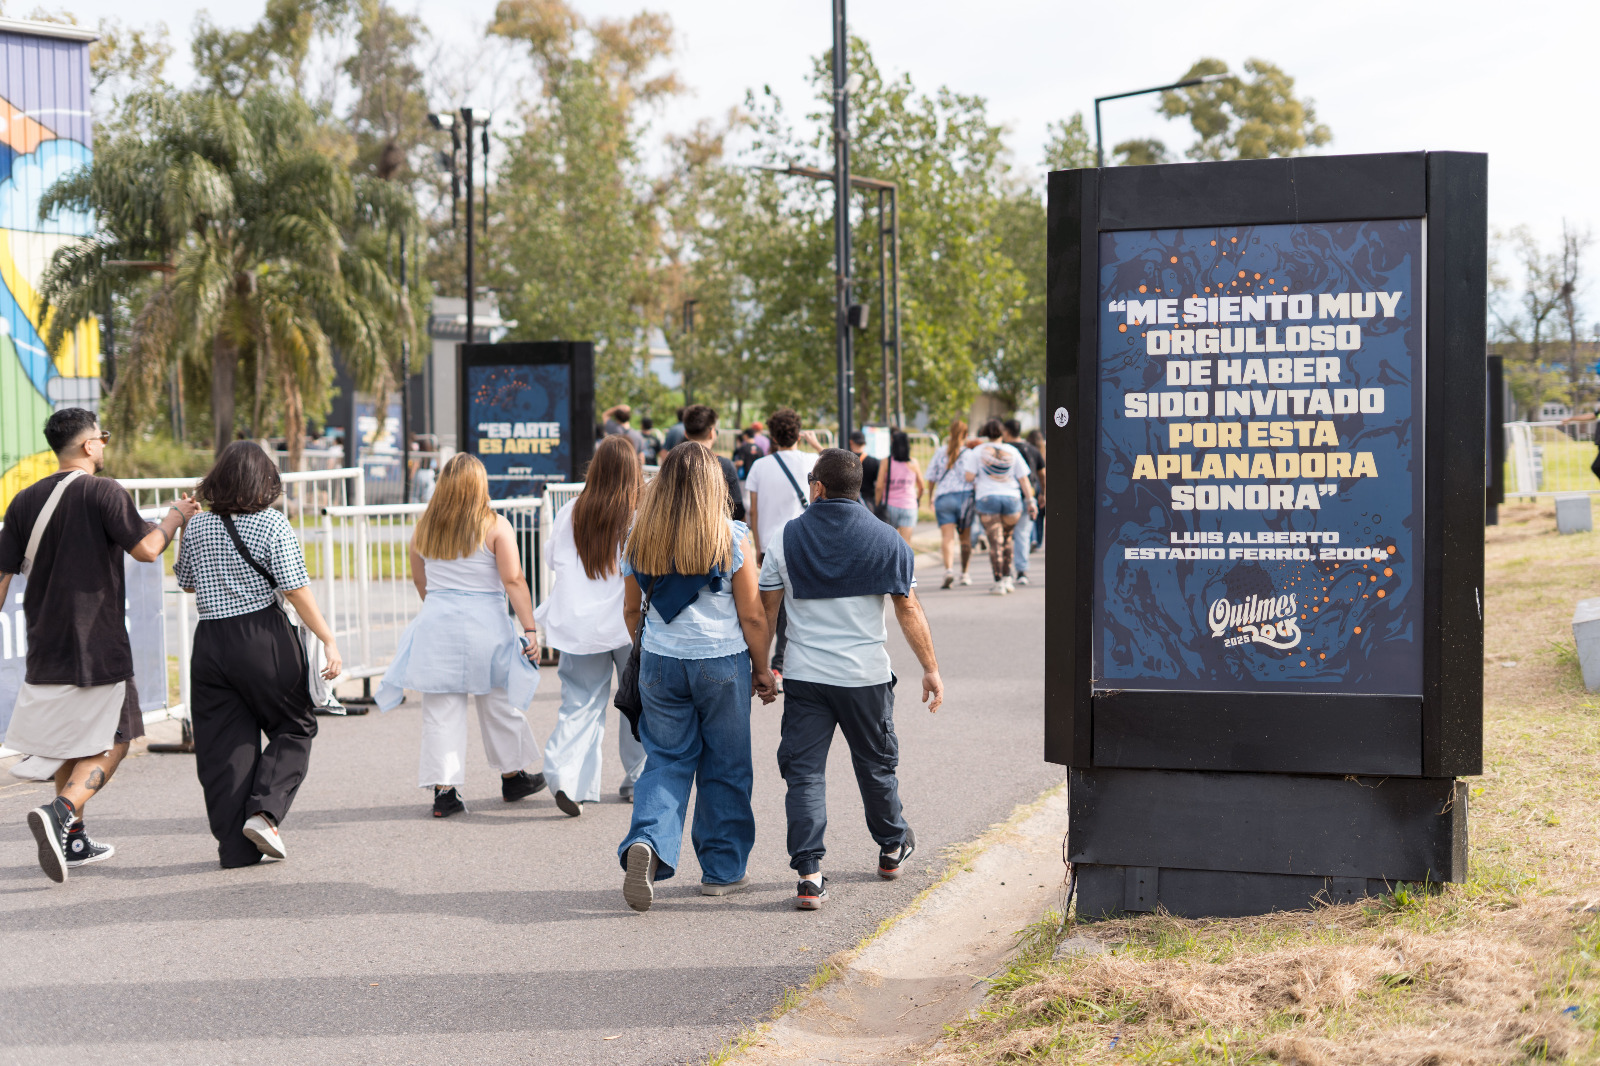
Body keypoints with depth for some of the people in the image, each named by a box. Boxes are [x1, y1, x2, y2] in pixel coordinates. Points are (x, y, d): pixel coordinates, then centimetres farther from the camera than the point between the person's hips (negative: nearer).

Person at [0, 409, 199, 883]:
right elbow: (145, 548, -16)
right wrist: (176, 515, 1)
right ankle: (59, 813, -21)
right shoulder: (103, 492, -9)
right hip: (98, 647, -6)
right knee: (111, 744, 1)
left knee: (70, 742, 19)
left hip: (45, 648, 6)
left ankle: (74, 840, 23)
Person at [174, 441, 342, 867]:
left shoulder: (197, 525, 4)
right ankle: (264, 811, -6)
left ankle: (236, 847, 7)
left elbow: (186, 583, 17)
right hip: (264, 637, -3)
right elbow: (296, 589, -11)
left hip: (211, 641, 4)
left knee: (222, 745, 8)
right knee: (295, 728, 13)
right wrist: (328, 640, -7)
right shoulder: (273, 524, -8)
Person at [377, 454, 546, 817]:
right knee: (499, 704, 13)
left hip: (436, 624, 2)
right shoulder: (495, 527, -7)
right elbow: (513, 581, -12)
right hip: (484, 624, -2)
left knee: (441, 709, 4)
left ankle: (444, 789, -1)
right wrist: (530, 629, -10)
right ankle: (513, 776, 28)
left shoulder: (424, 529, 4)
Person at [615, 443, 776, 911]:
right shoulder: (732, 539, -10)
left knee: (667, 759, 10)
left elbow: (632, 609, 10)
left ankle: (648, 841, -15)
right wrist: (762, 671, 5)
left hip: (660, 662, 2)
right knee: (725, 766, 11)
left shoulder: (640, 540, -1)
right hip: (723, 662, -2)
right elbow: (752, 616, -7)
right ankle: (723, 869, 18)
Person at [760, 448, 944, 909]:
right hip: (867, 676, 1)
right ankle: (893, 848, 38)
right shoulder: (886, 541, -2)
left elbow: (764, 612, 3)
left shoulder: (786, 540, -1)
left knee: (804, 772, 1)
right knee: (876, 763, 19)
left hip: (804, 676, -1)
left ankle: (809, 873, -10)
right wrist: (931, 668, 6)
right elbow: (909, 611, -1)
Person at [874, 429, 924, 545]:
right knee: (906, 543, -3)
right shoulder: (913, 464, 1)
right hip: (909, 506, 1)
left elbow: (879, 487, -8)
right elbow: (921, 486, 11)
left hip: (890, 505, 0)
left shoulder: (886, 463, -4)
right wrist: (918, 498, 30)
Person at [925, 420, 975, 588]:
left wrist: (930, 498, 20)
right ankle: (965, 574, 20)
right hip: (965, 496, 0)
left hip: (944, 497, 0)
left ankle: (949, 569, -30)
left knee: (947, 536, -8)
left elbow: (930, 479, 8)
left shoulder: (940, 453, 6)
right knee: (965, 537, 12)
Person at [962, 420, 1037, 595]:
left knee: (995, 542, -3)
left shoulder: (978, 452, 0)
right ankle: (1007, 579, 17)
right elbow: (1023, 479, 4)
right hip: (1011, 497, 2)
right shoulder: (1012, 452, 6)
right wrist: (1030, 501, 8)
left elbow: (969, 476, -6)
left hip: (986, 497, -2)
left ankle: (999, 582, -9)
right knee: (1007, 539, 18)